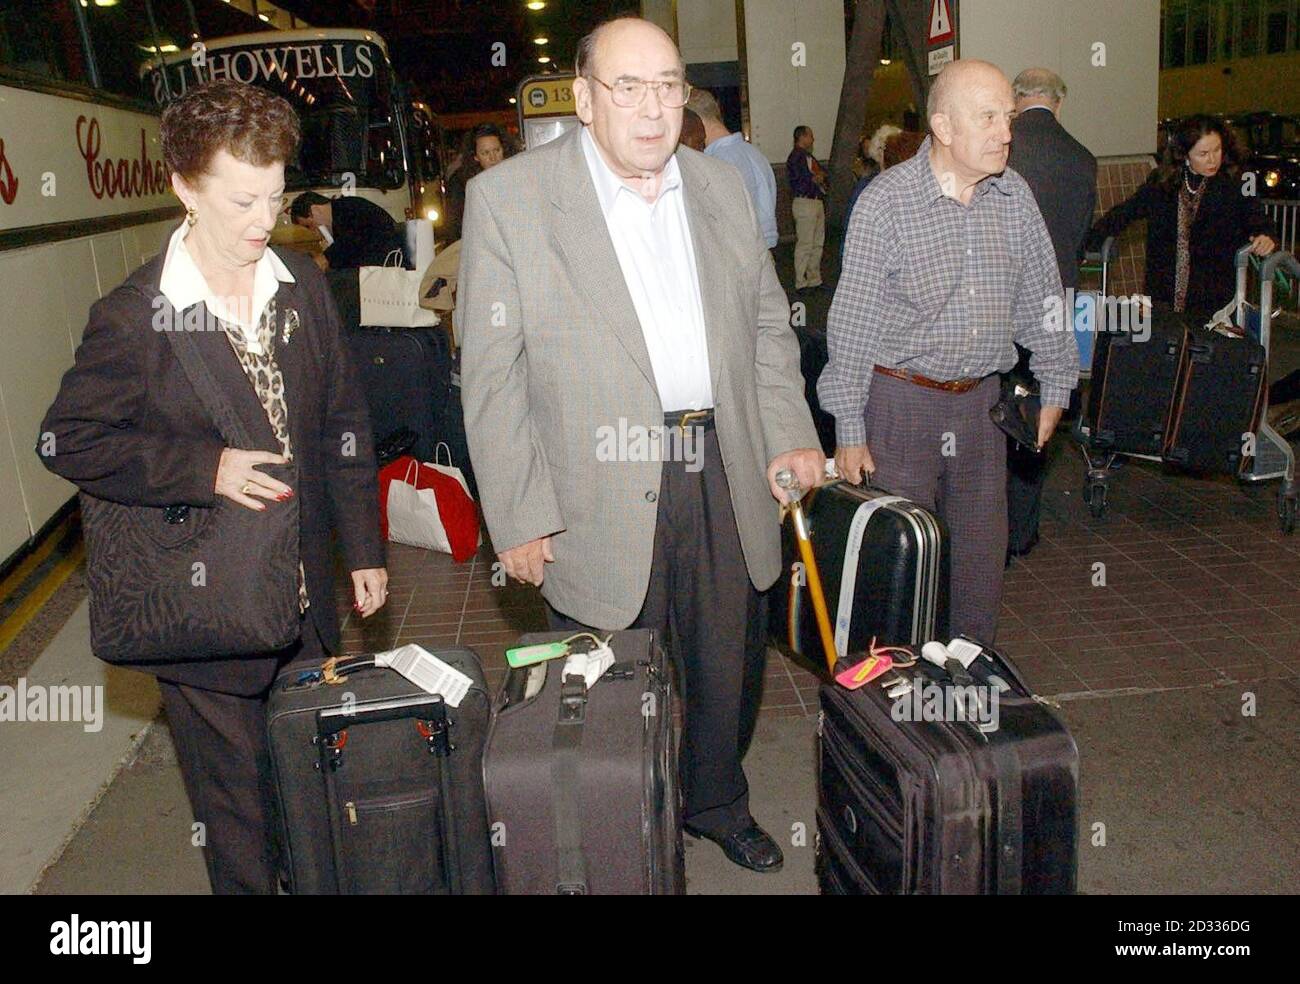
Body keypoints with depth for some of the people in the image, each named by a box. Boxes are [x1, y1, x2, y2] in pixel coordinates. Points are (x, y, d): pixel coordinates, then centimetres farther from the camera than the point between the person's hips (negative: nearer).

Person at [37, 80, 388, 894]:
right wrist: (205, 468, -21)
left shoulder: (305, 285, 1)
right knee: (239, 824, 13)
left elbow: (344, 423, 7)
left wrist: (364, 548, 8)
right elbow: (70, 441, -7)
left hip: (307, 600, 4)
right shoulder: (133, 319, -14)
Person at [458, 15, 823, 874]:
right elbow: (492, 375, -8)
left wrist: (789, 434, 3)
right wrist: (519, 515, -11)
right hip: (603, 498, -4)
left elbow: (768, 324, 16)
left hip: (726, 480, 5)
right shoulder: (507, 198, -6)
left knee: (729, 667, 20)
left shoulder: (723, 188, 9)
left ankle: (718, 805, 46)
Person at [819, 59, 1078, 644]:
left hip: (981, 400, 5)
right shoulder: (886, 201, -12)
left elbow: (1041, 299, 14)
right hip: (901, 399, -4)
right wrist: (849, 430, -11)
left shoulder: (1014, 195, 3)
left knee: (983, 559, 12)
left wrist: (1055, 385, 15)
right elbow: (851, 324, -10)